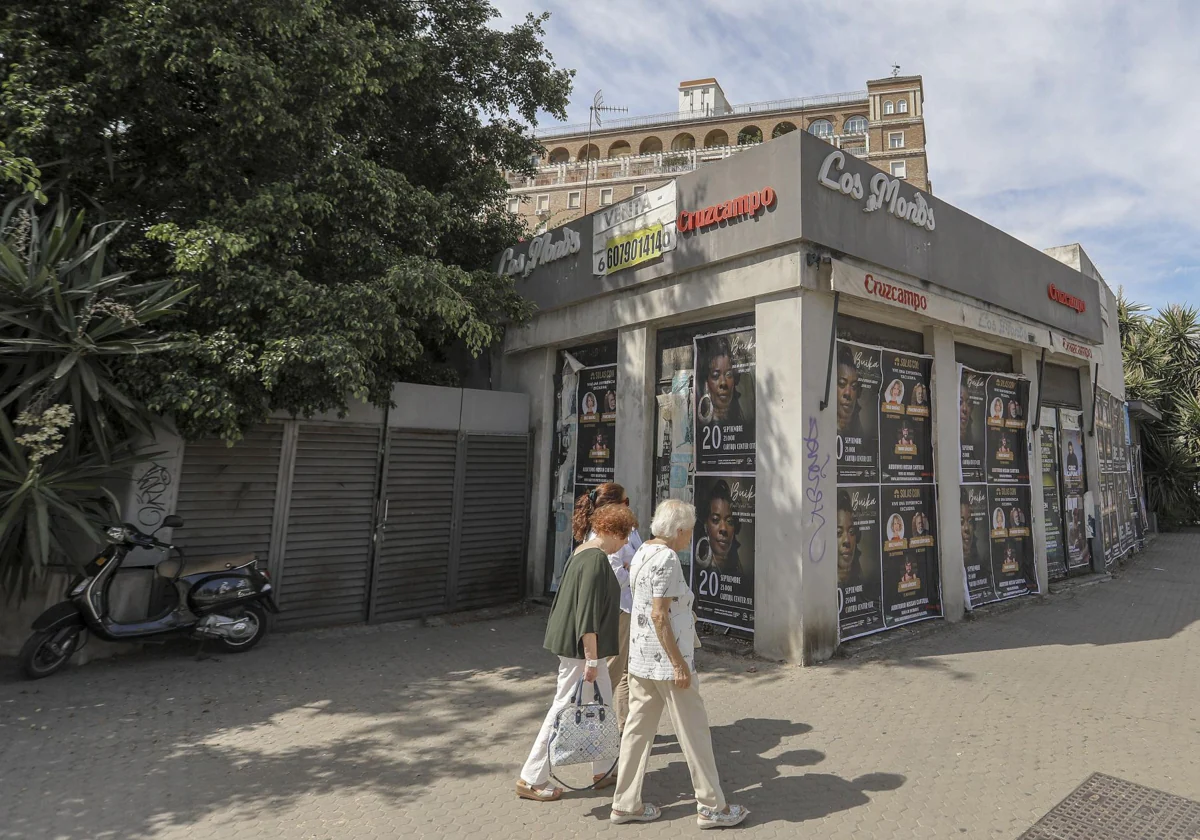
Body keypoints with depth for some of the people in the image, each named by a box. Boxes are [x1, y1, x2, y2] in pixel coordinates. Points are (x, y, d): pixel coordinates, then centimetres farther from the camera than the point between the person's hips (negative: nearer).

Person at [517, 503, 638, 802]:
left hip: (570, 642, 10)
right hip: (579, 648, -10)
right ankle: (531, 779, 16)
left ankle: (603, 770, 32)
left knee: (602, 702, 18)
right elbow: (588, 614, -25)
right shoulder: (597, 559, -22)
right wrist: (592, 660, -20)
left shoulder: (583, 552, 9)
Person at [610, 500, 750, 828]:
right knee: (694, 731, 6)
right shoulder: (667, 557, -20)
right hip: (666, 661, -9)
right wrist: (679, 664, -19)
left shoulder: (642, 552, 8)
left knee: (638, 728, 15)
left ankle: (625, 804, 25)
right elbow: (659, 615, -23)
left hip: (640, 659, 9)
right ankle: (712, 807, 21)